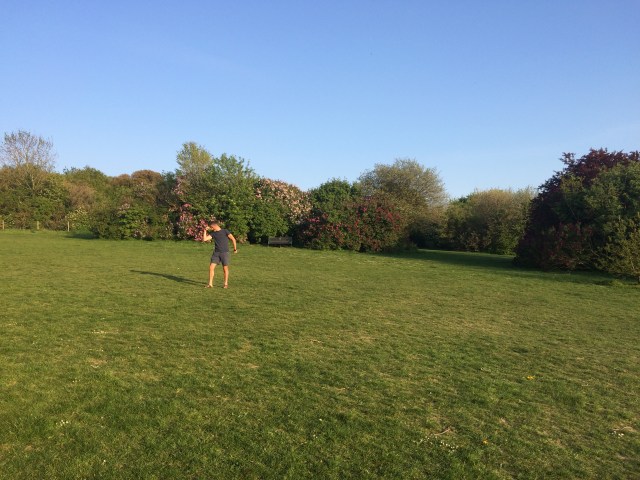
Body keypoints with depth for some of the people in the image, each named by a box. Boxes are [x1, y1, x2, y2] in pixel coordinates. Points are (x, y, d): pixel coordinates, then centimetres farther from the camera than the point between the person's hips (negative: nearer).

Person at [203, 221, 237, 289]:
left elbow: (233, 239, -5)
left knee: (225, 268, 3)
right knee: (211, 267, -6)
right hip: (216, 253, 4)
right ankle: (210, 284, 2)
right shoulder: (213, 233, 9)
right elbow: (204, 239, 4)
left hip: (225, 253, -4)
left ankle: (226, 284, 16)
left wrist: (235, 249, -1)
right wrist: (205, 231, 1)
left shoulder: (225, 231, -4)